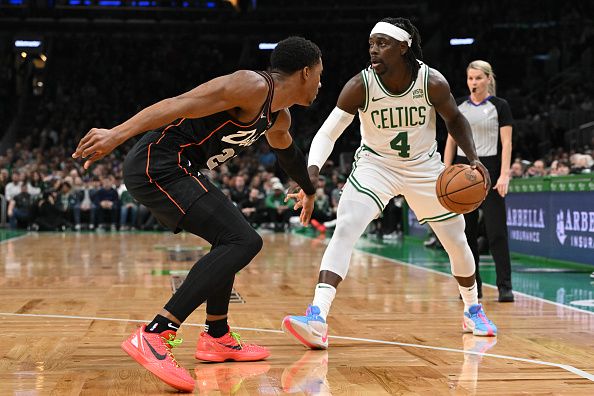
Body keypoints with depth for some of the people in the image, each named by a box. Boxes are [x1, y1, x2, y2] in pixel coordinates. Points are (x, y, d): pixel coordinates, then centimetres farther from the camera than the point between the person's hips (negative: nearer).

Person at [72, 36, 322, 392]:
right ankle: (155, 336, -24)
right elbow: (180, 104, -23)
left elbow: (287, 152, 42)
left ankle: (217, 338, 32)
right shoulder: (253, 86, -13)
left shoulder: (279, 117, 19)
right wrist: (118, 133, -32)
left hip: (172, 169, 11)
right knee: (243, 242, -18)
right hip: (156, 166, -11)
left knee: (233, 239, 23)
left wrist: (309, 190, 59)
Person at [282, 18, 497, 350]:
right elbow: (328, 133, -22)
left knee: (457, 241, 10)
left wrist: (473, 157, -16)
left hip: (424, 166, 2)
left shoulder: (432, 82, -20)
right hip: (376, 164, -1)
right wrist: (313, 168, -40)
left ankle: (473, 310, 36)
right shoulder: (360, 86, -23)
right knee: (345, 230, -24)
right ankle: (317, 318, -31)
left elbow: (455, 118, -2)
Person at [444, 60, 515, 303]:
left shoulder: (499, 106, 0)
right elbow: (451, 140, 12)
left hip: (490, 169, -4)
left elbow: (507, 143, -5)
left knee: (496, 230, -7)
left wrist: (504, 175, -15)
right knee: (467, 230, 5)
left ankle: (505, 286, -4)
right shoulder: (459, 106, 10)